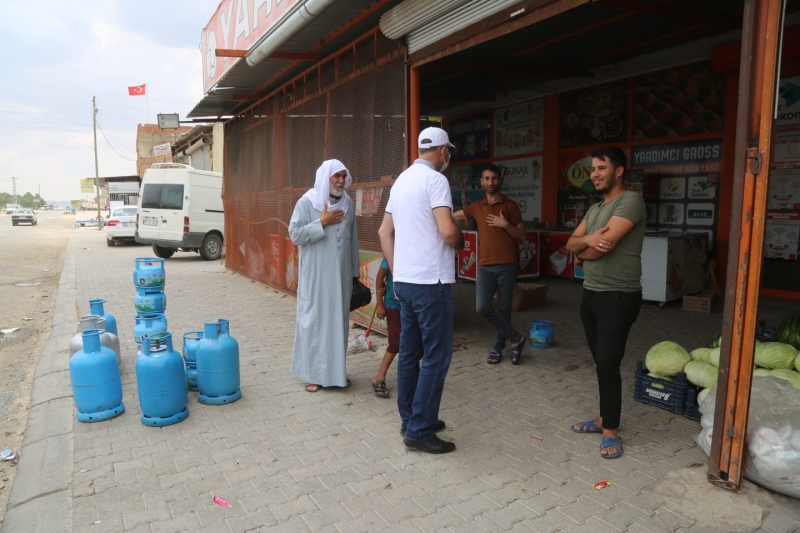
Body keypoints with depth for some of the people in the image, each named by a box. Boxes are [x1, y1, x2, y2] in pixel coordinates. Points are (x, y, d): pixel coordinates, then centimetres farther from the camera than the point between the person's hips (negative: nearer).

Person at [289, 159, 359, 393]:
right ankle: (312, 373, 12)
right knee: (314, 321, 2)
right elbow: (295, 234, -12)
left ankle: (337, 370, 23)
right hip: (315, 276, -4)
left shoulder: (347, 203, 8)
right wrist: (322, 222, -17)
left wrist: (355, 273, 12)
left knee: (339, 320, 10)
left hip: (341, 275, 4)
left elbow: (353, 240, 11)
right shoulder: (307, 202, -5)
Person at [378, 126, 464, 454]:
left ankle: (410, 421, 24)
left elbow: (384, 232, 16)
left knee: (409, 352, 14)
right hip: (430, 281, -9)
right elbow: (447, 230, -22)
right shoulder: (435, 179, -11)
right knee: (436, 356, -1)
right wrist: (461, 242, 1)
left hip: (404, 280, 9)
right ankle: (419, 430, 4)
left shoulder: (402, 179, 15)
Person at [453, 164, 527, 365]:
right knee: (482, 307, -9)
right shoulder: (476, 207, 11)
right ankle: (516, 338, 8)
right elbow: (451, 216, 18)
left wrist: (506, 225, -13)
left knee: (503, 308, 5)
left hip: (507, 265, -2)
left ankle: (498, 347, 21)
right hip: (485, 266, 2)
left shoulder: (510, 205, 3)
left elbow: (521, 235, 2)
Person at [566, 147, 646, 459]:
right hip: (591, 293, 9)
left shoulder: (630, 201, -13)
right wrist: (587, 239, -16)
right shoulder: (594, 209, 15)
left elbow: (605, 245, -22)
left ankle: (611, 431, 7)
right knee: (601, 362, 15)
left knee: (608, 363, -5)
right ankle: (605, 418, 28)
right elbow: (571, 244, 7)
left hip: (618, 296, -8)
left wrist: (582, 253, -2)